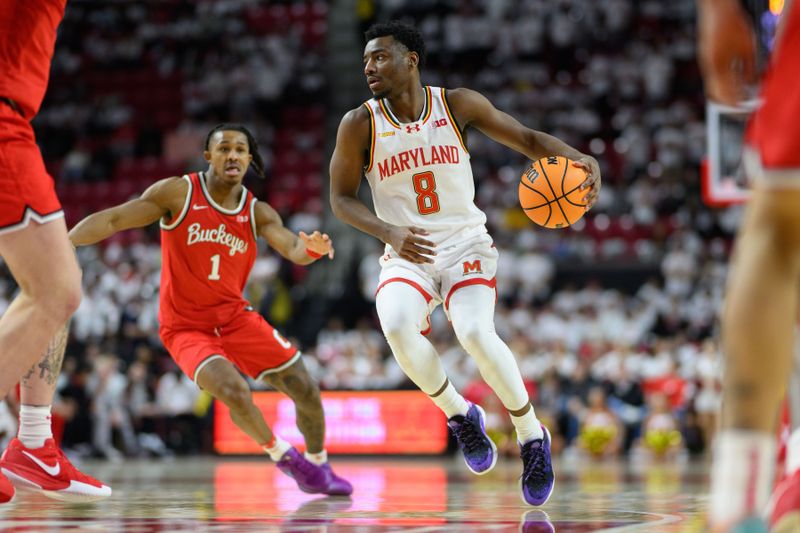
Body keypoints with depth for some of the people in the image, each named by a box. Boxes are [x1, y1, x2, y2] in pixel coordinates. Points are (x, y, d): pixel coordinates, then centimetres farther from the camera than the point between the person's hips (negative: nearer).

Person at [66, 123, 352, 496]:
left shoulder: (257, 213, 1)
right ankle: (282, 455, -1)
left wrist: (311, 248, -40)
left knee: (306, 390, -2)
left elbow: (292, 249, -15)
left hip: (235, 316, 4)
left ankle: (318, 465, 26)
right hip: (186, 326, -4)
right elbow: (114, 219, -14)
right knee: (235, 391, -29)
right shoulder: (179, 193, -10)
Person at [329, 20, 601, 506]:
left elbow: (526, 139, 4)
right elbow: (341, 198, 2)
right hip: (407, 255, 1)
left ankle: (532, 434, -4)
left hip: (466, 246, -1)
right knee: (397, 326, -32)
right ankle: (459, 414, -3)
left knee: (475, 332, -30)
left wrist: (580, 159, -16)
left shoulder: (457, 105, -3)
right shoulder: (360, 125, -4)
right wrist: (390, 233, -16)